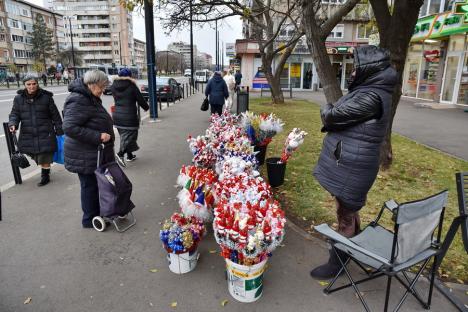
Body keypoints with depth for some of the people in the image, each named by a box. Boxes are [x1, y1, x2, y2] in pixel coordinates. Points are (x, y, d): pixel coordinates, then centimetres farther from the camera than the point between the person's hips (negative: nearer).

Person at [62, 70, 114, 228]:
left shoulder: (90, 98, 13)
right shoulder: (78, 101, -21)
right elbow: (69, 127, -28)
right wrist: (98, 136, -29)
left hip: (95, 153, 10)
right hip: (84, 156, -9)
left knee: (96, 184, 18)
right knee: (90, 185, 3)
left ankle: (97, 213, 32)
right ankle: (90, 219, 19)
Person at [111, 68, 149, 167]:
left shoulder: (114, 86, 4)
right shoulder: (132, 86, -10)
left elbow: (115, 98, 13)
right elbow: (140, 99, -6)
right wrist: (146, 107, 10)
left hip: (117, 116, 6)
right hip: (129, 117, -6)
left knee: (124, 136, 17)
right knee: (130, 136, 0)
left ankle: (130, 155, 26)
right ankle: (120, 154, -18)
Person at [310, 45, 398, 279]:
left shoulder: (371, 97, -23)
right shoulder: (370, 91, 11)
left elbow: (333, 116, -20)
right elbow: (345, 118, 13)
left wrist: (326, 109, 1)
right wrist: (332, 117, -6)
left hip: (351, 167, -10)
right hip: (351, 163, 10)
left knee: (345, 215, 4)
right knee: (349, 209, 25)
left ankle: (336, 263, 21)